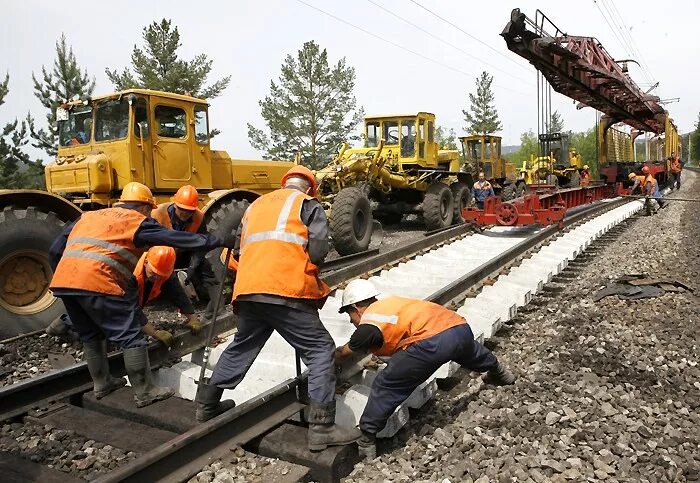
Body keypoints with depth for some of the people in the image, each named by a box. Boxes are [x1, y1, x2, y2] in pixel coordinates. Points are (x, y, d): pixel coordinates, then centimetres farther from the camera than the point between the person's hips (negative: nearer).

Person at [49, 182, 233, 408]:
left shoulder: (88, 216, 27)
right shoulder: (138, 221, 7)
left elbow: (55, 251, 25)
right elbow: (178, 238, 2)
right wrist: (219, 241, 6)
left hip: (63, 281, 7)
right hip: (98, 283, -7)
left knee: (91, 336, 23)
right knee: (130, 337, 2)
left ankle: (102, 384, 34)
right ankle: (144, 392, 7)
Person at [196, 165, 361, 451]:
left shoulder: (256, 205, 26)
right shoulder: (308, 204, 8)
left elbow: (239, 251, 26)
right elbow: (318, 251, -3)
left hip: (247, 291, 6)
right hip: (286, 293, -6)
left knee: (241, 348, 25)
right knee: (320, 350, 2)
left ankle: (207, 404, 40)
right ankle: (321, 428, -3)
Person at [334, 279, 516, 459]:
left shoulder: (368, 326, 1)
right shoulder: (388, 303, 21)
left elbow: (342, 354, 17)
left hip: (434, 342, -9)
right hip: (462, 328, 9)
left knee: (386, 386, 1)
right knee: (471, 353, 42)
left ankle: (366, 444, 4)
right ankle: (501, 374, 72)